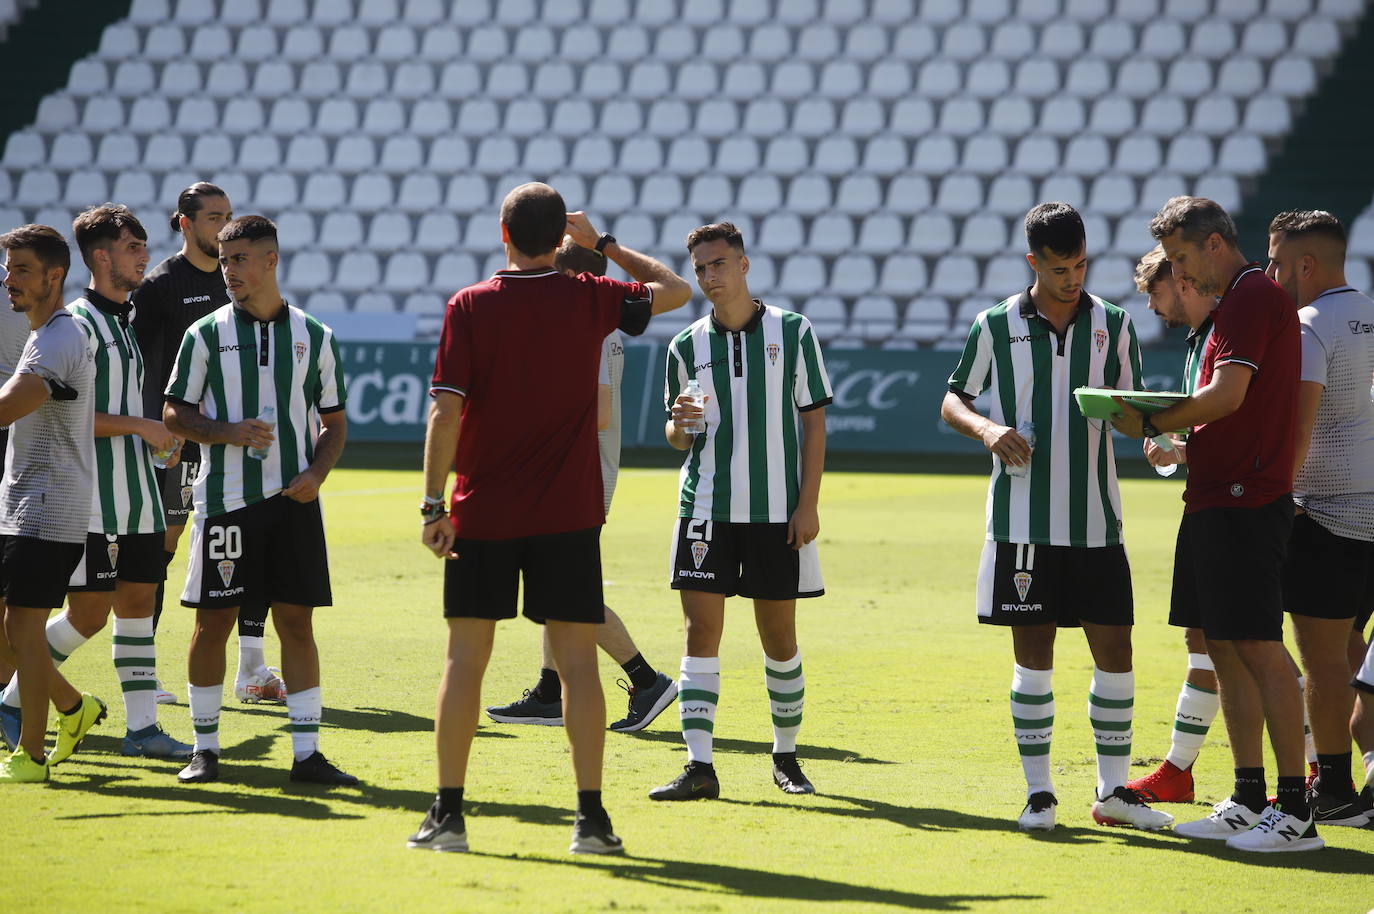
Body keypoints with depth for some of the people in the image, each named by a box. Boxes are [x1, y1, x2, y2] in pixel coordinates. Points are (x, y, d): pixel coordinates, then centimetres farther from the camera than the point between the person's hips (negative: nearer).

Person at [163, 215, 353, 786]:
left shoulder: (315, 337, 7)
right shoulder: (206, 335, 3)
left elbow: (334, 421, 13)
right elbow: (174, 414, 5)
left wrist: (317, 472, -5)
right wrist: (227, 432, -13)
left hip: (293, 500, 1)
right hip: (225, 497, -1)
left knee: (297, 621, 0)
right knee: (213, 621, 1)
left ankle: (307, 753, 3)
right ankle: (205, 748, 11)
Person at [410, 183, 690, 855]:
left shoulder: (469, 307, -5)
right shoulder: (589, 300, 0)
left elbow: (446, 408, -10)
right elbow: (675, 290, 16)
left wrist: (433, 503, -9)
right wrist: (604, 245, 22)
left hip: (482, 511, -1)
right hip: (567, 514, 1)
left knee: (465, 658, 4)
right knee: (577, 660, 2)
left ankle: (448, 813, 4)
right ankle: (590, 817, -1)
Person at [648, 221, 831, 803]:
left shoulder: (792, 332, 1)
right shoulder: (687, 346, 6)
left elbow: (813, 420, 1)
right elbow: (677, 438, 12)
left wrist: (808, 505, -5)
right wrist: (679, 424, -13)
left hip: (778, 512, -1)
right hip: (706, 508, 1)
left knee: (779, 636, 6)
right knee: (701, 630, -7)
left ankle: (786, 756, 21)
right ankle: (699, 766, -8)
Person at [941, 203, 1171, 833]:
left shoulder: (1113, 325, 7)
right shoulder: (996, 326, 3)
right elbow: (953, 402, 10)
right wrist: (987, 428, -11)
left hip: (1096, 520, 2)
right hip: (1022, 517, -2)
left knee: (1114, 647, 0)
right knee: (1032, 651, 1)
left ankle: (1113, 791, 10)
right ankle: (1038, 793, 8)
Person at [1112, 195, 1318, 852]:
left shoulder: (1252, 297, -11)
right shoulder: (1240, 300, 21)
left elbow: (1227, 396, -20)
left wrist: (1150, 424, -9)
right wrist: (1180, 442, 10)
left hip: (1243, 502, -11)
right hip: (1219, 498, 11)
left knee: (1258, 648, -10)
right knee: (1222, 649, 11)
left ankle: (1295, 812, -10)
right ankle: (1248, 803, 15)